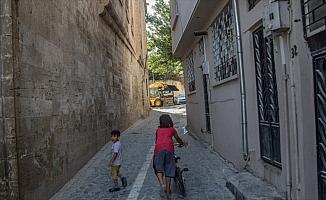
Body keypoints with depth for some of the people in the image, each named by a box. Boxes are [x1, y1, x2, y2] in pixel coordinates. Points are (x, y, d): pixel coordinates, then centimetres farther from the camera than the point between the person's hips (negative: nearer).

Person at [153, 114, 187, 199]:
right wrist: (183, 143, 55)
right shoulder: (172, 129, 22)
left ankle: (162, 185, -17)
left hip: (159, 148, 0)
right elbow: (178, 139, 35)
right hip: (169, 148, 0)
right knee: (168, 169, 6)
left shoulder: (158, 130, 24)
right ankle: (168, 192, 9)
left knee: (159, 168, 8)